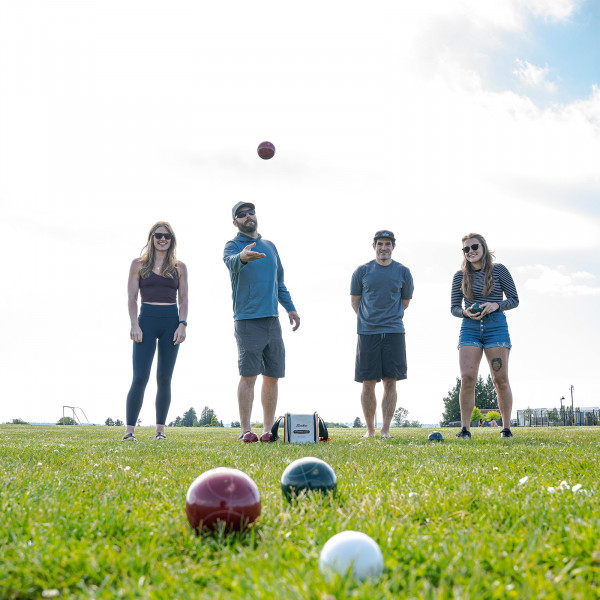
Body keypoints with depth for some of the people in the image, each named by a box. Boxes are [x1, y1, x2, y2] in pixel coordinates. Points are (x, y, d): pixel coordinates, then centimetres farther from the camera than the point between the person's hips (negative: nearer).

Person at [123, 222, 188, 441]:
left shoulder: (179, 267, 12)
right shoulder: (139, 264, 8)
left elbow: (184, 299, 9)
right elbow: (132, 297, 3)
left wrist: (182, 324, -5)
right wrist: (134, 324, -9)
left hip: (171, 322, 2)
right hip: (147, 320, -2)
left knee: (164, 379, 2)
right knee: (140, 378, -9)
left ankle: (160, 430, 7)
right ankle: (130, 430, -6)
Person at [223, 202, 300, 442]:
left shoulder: (270, 246, 18)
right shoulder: (234, 245, 0)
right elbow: (231, 261, -25)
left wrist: (290, 308, 14)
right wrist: (242, 257, -48)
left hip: (272, 319, 6)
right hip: (247, 320, -6)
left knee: (272, 376, 5)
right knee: (248, 375, -10)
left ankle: (268, 429, 12)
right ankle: (246, 430, -5)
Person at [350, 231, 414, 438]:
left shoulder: (403, 273, 8)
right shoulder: (362, 271, 6)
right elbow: (355, 301, 14)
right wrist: (369, 320, 11)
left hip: (394, 332, 0)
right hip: (367, 333, 0)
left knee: (390, 382, -2)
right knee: (368, 383, 0)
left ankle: (385, 429, 3)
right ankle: (370, 429, 10)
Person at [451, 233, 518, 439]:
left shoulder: (499, 270, 3)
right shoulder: (460, 276, 9)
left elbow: (514, 300, 5)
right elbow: (454, 307, 13)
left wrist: (496, 305, -13)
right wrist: (465, 312, -9)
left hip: (496, 326, -2)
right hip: (470, 328, 2)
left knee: (500, 379, -3)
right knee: (467, 378, -10)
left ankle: (506, 428, 7)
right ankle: (465, 428, -4)